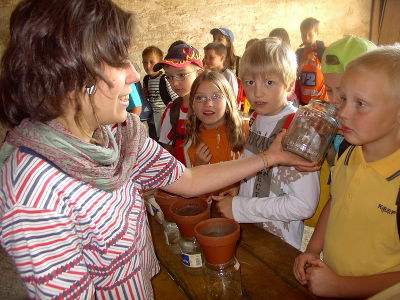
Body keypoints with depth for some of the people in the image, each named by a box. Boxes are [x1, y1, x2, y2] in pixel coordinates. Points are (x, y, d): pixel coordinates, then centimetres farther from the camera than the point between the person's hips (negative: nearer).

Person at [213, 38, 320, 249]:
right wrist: (233, 194, -7)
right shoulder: (257, 118, -2)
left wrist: (240, 208, -22)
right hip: (248, 231, 7)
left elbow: (305, 205, -26)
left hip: (279, 241, -6)